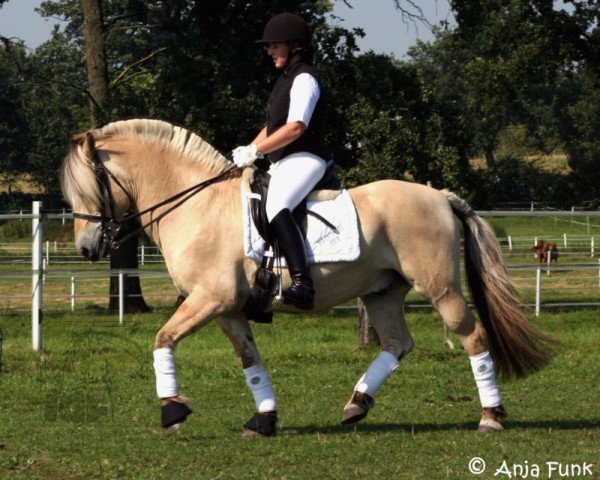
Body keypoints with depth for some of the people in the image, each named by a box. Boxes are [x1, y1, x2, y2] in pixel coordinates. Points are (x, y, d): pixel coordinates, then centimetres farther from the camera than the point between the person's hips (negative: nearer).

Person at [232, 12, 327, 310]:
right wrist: (247, 152, 9)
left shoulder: (304, 79, -9)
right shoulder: (286, 80, 22)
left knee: (275, 207, -36)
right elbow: (271, 127, 25)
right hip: (281, 164, 12)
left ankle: (302, 284, -50)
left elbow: (295, 127, -20)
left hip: (303, 160, -12)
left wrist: (256, 151, -19)